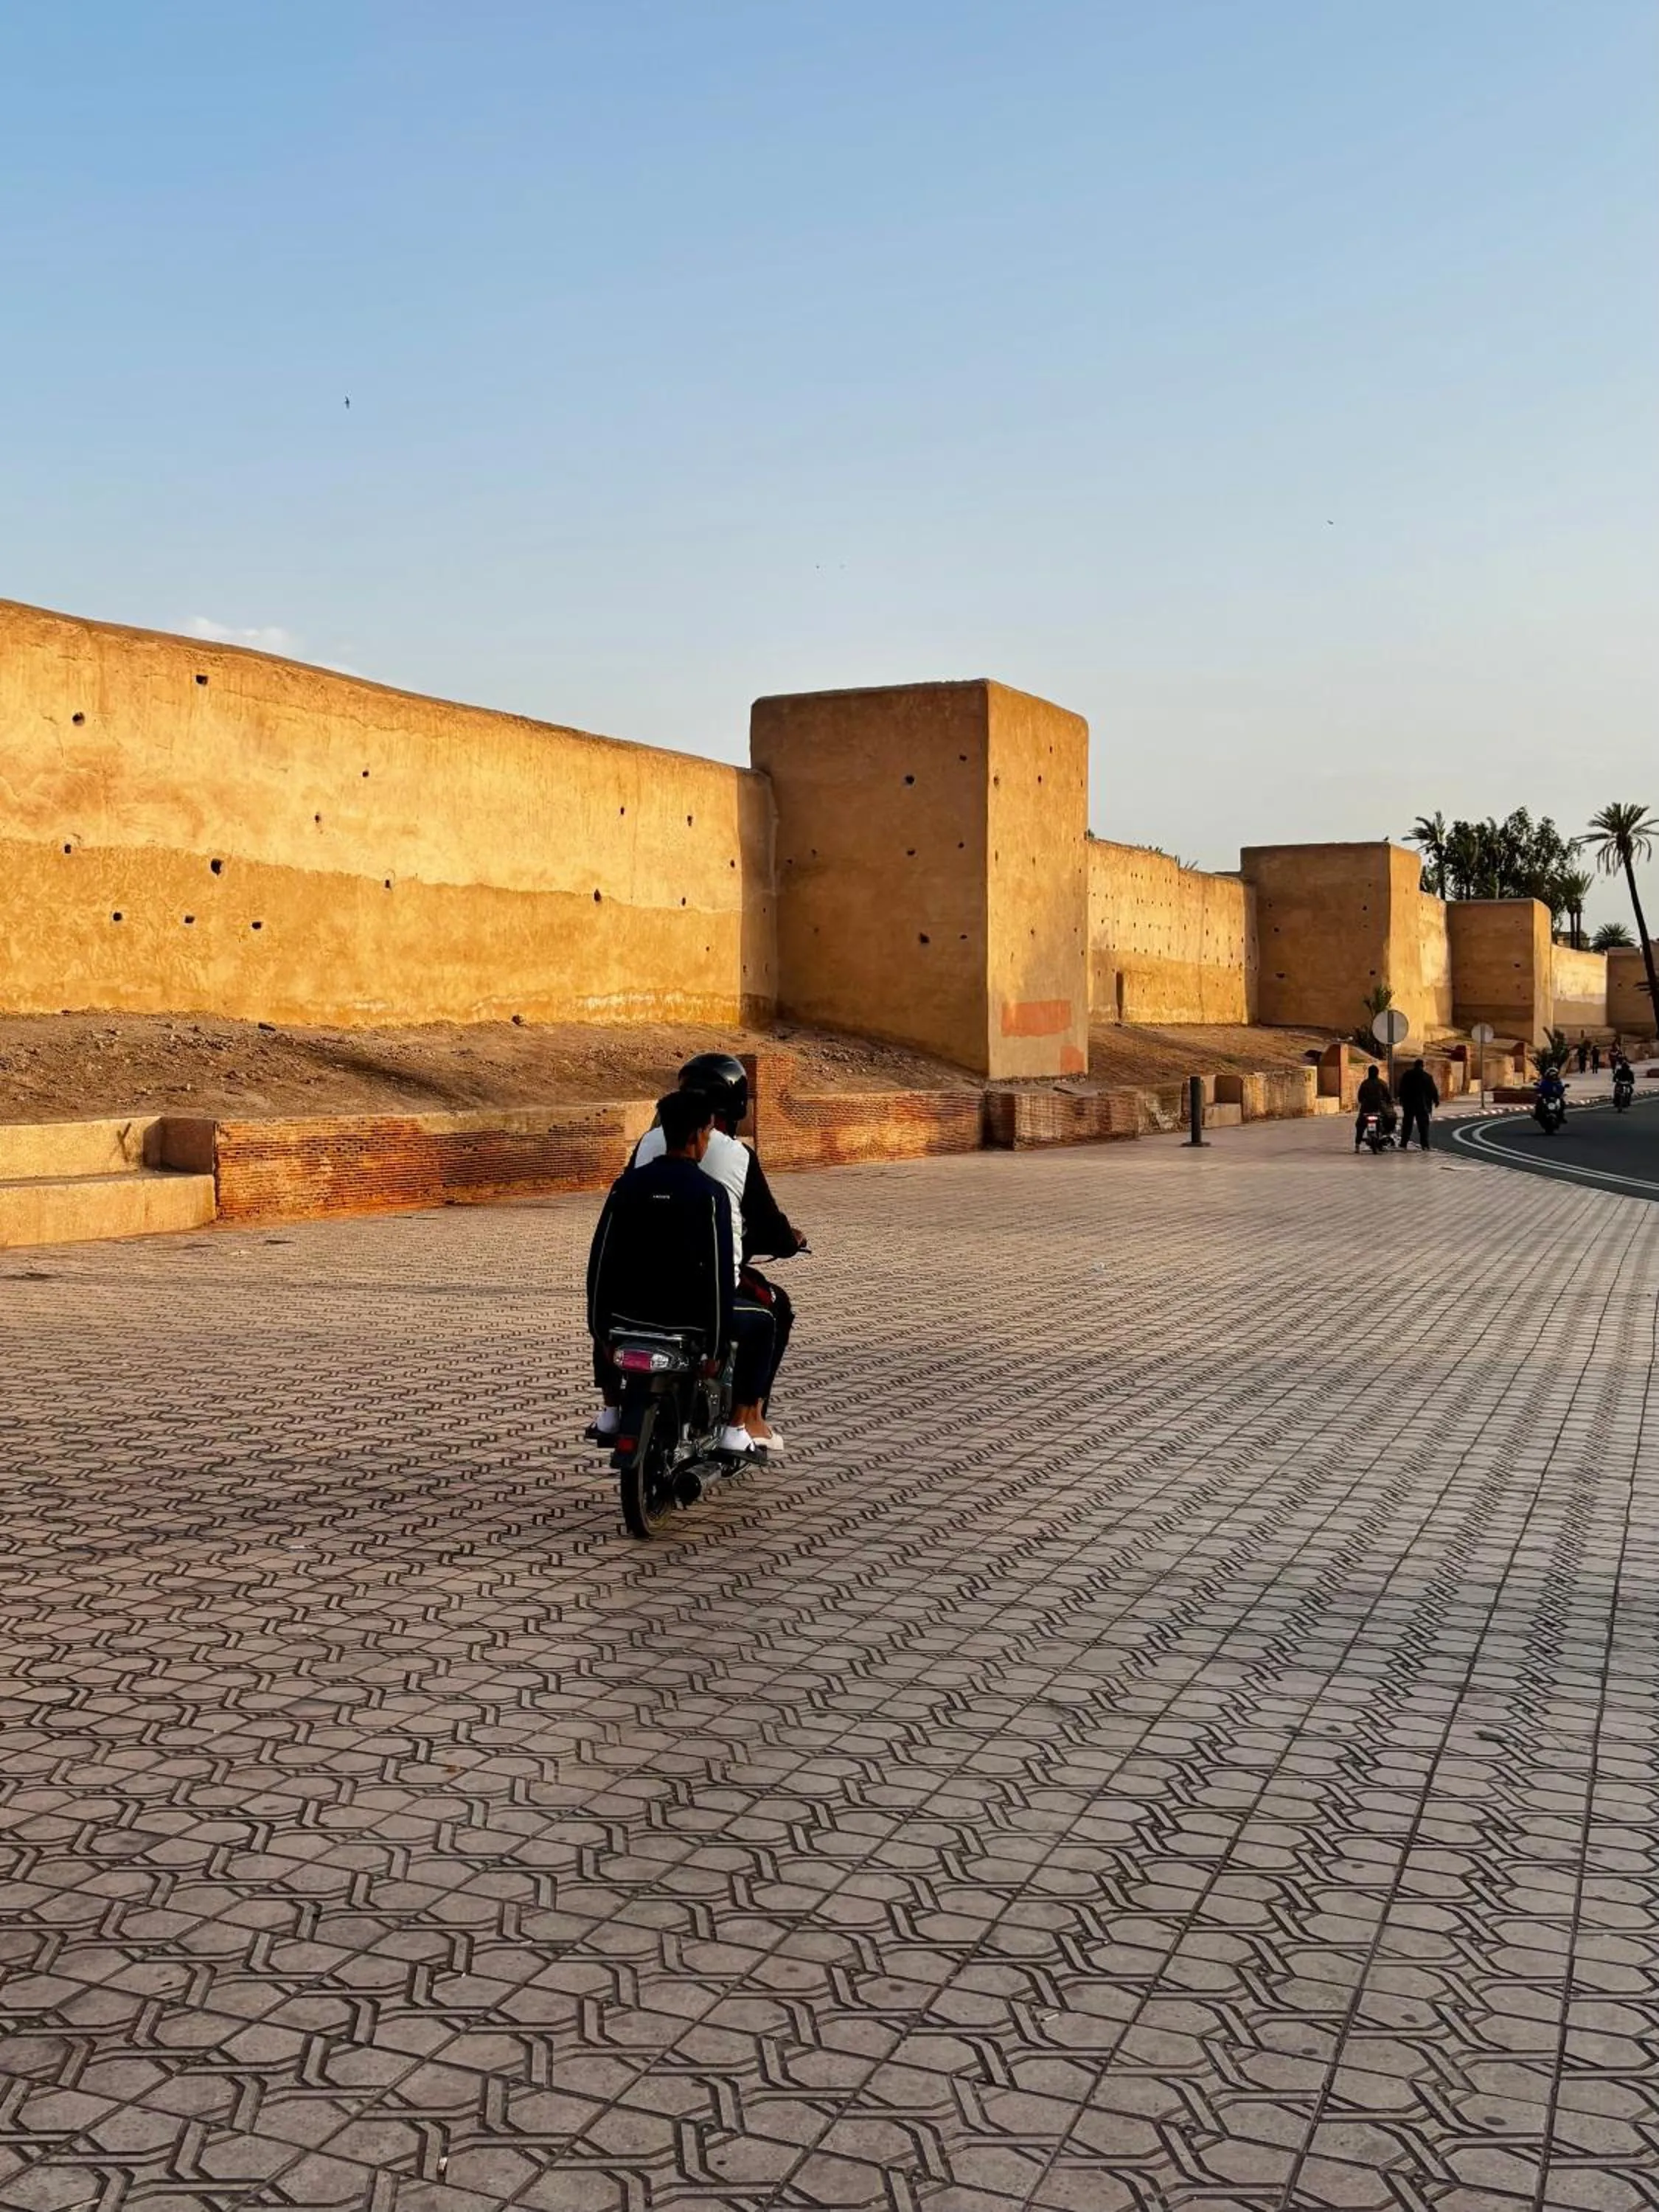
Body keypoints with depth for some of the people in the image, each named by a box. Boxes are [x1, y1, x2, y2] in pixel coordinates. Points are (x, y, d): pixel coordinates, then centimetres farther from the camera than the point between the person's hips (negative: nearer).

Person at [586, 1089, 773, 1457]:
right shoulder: (710, 1193, -11)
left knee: (607, 1316, 39)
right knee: (760, 1323, 21)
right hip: (688, 1316, -4)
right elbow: (719, 1271, -14)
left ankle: (610, 1412, 36)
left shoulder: (627, 1184, 1)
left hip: (631, 1310, 4)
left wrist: (597, 1326, 13)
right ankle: (736, 1428, 14)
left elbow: (600, 1258, 3)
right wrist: (716, 1346, -7)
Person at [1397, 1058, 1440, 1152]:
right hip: (1422, 1105, -2)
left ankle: (1403, 1144, 2)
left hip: (1408, 1104, 3)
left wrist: (1402, 1100, 18)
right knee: (1423, 1125, 2)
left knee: (1407, 1124, 7)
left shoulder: (1406, 1075, 5)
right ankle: (1425, 1145, -3)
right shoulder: (1427, 1076, -5)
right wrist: (1436, 1100, 7)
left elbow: (1401, 1089, 10)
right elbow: (1433, 1090, -3)